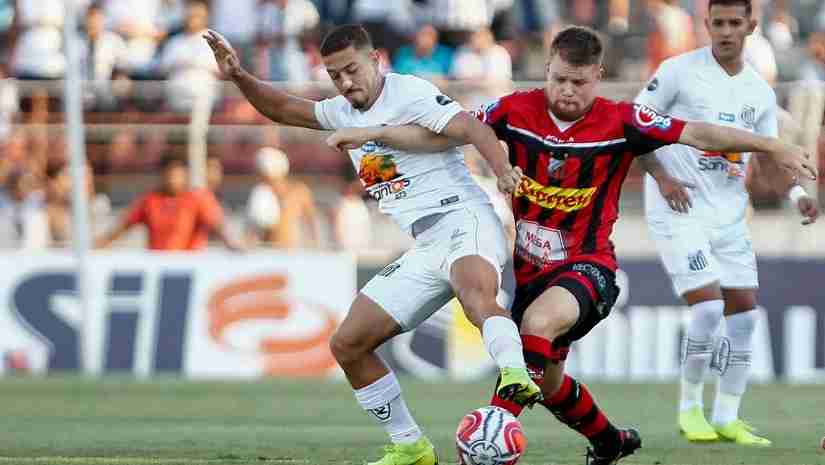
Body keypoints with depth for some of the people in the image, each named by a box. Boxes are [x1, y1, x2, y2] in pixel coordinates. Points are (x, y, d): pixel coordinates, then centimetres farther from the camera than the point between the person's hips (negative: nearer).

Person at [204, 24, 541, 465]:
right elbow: (282, 108, 29)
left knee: (475, 290, -43)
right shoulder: (345, 112, 18)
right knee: (346, 344, 6)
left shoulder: (408, 93, -7)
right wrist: (239, 77, 12)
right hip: (423, 248, 9)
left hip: (462, 220, -9)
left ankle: (515, 376, -64)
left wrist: (504, 171, -39)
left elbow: (470, 127, -21)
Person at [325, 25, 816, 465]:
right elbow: (443, 135, 2)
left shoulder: (620, 122, -12)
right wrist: (372, 133, -6)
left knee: (539, 322, -36)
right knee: (549, 381, 16)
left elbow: (698, 134, -14)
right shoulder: (516, 110, -5)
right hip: (528, 267, 5)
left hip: (587, 265, -5)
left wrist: (775, 147, -22)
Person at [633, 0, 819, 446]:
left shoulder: (761, 92, 7)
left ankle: (727, 418, 13)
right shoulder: (679, 71, -8)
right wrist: (662, 178, -15)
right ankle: (689, 409, 2)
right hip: (678, 211, -6)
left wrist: (796, 191, -6)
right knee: (708, 307, -15)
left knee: (744, 313, 3)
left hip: (729, 215, 6)